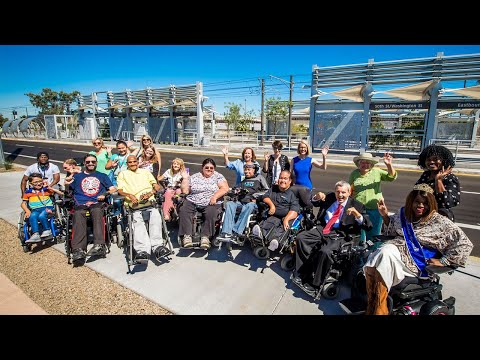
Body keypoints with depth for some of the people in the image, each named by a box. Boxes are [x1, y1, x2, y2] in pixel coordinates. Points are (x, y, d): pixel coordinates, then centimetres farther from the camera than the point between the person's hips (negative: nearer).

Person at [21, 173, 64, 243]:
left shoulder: (46, 189, 7)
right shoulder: (28, 192, 12)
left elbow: (61, 194, 3)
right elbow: (23, 204, 13)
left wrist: (52, 189, -8)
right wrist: (27, 211, -5)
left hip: (47, 207, -2)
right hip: (35, 210, 2)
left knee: (41, 216, -33)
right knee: (32, 217, -31)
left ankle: (47, 230, -10)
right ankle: (35, 234, -34)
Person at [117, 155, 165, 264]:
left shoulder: (145, 172, 30)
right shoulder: (123, 174, 26)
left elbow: (157, 186, 18)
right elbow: (120, 190, 11)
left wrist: (150, 193, -4)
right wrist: (129, 195, -11)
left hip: (149, 201, 1)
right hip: (133, 203, -1)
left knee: (156, 216, -32)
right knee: (137, 219, -33)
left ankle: (156, 246, -37)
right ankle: (143, 250, -43)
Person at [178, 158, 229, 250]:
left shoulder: (218, 176, 9)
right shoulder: (194, 177, 14)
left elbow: (225, 188, -5)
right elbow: (185, 191, 10)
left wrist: (215, 196, -17)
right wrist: (185, 178, 4)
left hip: (211, 203, -2)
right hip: (192, 202, 2)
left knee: (211, 213, -33)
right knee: (183, 210, -25)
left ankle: (205, 237, -26)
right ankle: (187, 235, -26)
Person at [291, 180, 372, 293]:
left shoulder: (357, 205, 3)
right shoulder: (330, 197, 14)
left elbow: (368, 226, -5)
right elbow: (312, 203, 23)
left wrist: (357, 214, -23)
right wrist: (317, 197, -1)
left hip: (339, 234, -5)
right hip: (321, 229, 5)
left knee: (325, 251, -32)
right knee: (300, 237, -15)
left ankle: (315, 284, -11)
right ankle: (302, 274, -6)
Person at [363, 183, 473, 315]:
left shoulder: (439, 222, 0)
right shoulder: (403, 213, 14)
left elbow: (464, 243, -1)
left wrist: (443, 261, -6)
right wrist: (385, 215, 13)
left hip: (415, 260, -5)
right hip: (396, 247, 5)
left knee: (385, 259, -33)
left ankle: (379, 310, -20)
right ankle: (370, 309, -21)